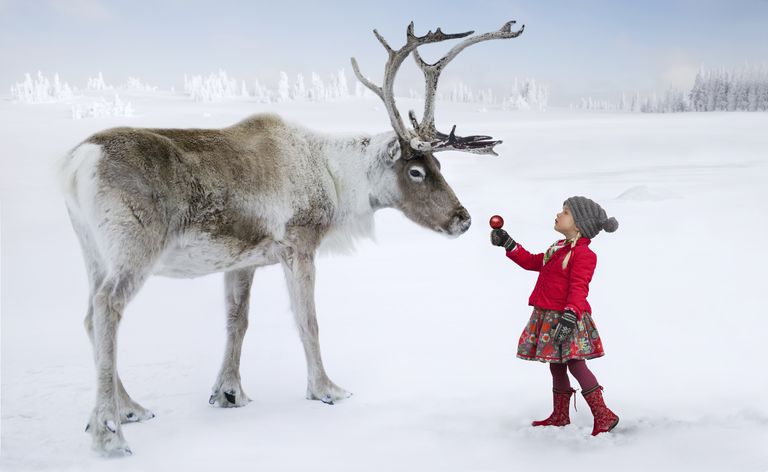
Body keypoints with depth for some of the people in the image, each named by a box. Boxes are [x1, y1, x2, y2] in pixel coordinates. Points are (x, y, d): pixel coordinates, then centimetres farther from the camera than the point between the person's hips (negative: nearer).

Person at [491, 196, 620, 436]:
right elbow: (533, 262, 29)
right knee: (556, 365, 16)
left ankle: (603, 415, -2)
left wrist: (570, 315, -34)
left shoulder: (583, 254, -13)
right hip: (548, 317, 9)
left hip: (567, 317, -9)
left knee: (575, 364, -10)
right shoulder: (558, 249, 17)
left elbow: (578, 288, -23)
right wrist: (508, 244, 25)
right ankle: (560, 415, 28)